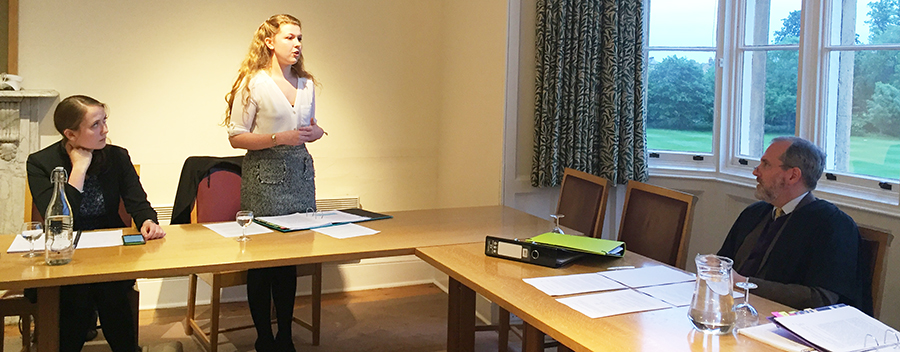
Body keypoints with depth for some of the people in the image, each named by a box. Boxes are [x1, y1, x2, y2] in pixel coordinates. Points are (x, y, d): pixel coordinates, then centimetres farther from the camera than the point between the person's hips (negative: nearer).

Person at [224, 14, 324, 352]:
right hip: (264, 176, -5)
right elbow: (236, 137, -8)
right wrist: (279, 138, -19)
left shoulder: (306, 83, 10)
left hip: (300, 173, 5)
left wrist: (315, 132, 0)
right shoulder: (253, 83, -6)